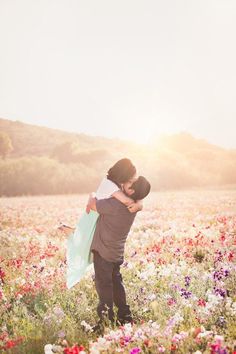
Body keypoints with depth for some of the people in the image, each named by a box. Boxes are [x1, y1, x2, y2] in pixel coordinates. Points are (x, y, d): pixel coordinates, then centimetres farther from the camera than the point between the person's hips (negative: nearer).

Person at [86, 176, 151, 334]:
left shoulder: (115, 204, -27)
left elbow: (92, 205, -16)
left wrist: (92, 197, 4)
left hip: (103, 251, -8)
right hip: (117, 252, 8)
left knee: (103, 285, -1)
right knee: (116, 283, 20)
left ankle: (105, 321, 3)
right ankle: (125, 316, 28)